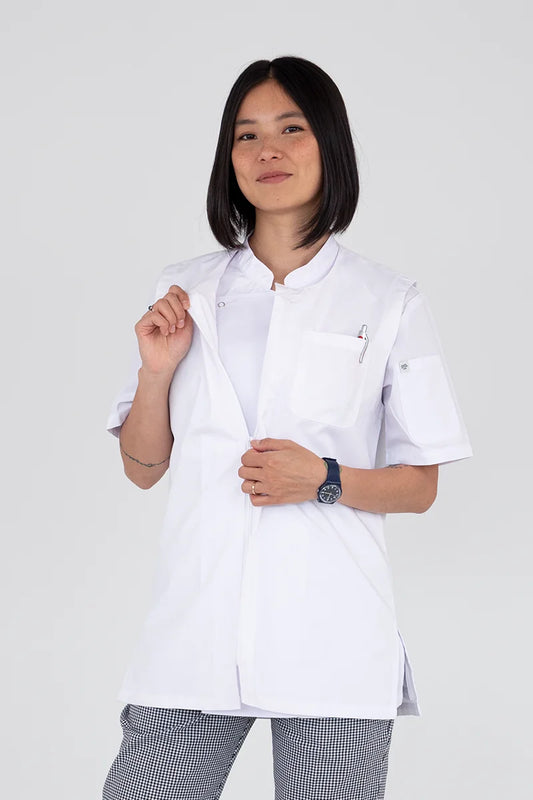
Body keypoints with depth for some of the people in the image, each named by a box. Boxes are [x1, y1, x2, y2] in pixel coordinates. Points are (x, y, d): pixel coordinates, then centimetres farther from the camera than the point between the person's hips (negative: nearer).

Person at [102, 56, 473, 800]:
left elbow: (420, 486, 5)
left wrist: (325, 480, -12)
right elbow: (143, 468, 13)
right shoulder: (184, 293, 10)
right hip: (196, 628, 2)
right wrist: (157, 370, -3)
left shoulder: (389, 304, 3)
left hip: (331, 641, -2)